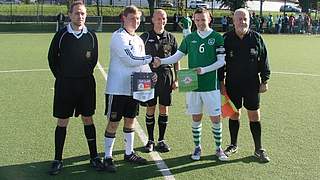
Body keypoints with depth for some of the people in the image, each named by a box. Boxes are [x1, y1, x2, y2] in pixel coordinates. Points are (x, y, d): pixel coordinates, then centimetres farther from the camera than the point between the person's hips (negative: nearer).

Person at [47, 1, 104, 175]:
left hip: (86, 83, 2)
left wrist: (86, 75, 7)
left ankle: (94, 157, 19)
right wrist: (62, 77, 3)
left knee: (88, 119, 9)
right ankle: (58, 160, 15)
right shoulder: (61, 35, -4)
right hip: (64, 83, -1)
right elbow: (52, 58, 4)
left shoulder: (91, 36, 3)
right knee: (62, 122, 4)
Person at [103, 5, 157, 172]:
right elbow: (131, 59, -20)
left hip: (133, 88, 8)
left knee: (130, 120, 15)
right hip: (117, 88, -7)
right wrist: (150, 58, -9)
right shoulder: (118, 36, -12)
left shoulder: (138, 40, 14)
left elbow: (141, 63, 16)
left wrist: (149, 74, -4)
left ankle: (129, 153, 29)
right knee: (113, 122, 0)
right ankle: (107, 157, 10)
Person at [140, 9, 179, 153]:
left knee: (164, 110, 6)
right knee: (150, 109, 4)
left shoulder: (171, 38, 7)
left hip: (166, 77, 2)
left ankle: (161, 140, 18)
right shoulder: (145, 37, 1)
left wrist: (176, 79, 5)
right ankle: (150, 140, 18)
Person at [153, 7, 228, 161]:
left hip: (211, 86, -2)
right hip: (193, 85, 2)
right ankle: (197, 148, 25)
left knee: (215, 118, 3)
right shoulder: (189, 38, 6)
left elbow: (221, 61, -4)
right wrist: (161, 61, -11)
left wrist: (204, 70, -15)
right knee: (196, 118, 10)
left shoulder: (217, 37, -2)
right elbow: (177, 56, 6)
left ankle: (218, 148, 20)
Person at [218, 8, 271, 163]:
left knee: (254, 116, 4)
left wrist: (264, 81, 1)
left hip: (252, 84, 0)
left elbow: (263, 61, 3)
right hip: (232, 84, 0)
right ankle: (233, 145, 28)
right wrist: (221, 82, 0)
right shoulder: (226, 39, -2)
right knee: (234, 114, 11)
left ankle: (258, 149, 15)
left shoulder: (256, 38, -1)